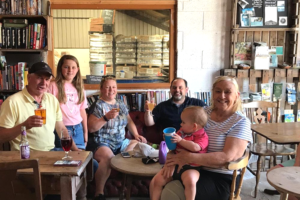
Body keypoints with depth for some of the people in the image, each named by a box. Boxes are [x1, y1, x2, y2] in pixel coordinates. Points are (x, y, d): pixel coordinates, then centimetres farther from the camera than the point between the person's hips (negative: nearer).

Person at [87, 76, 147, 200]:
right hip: (101, 143, -7)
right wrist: (106, 117, -25)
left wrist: (136, 135, 3)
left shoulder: (121, 104, 13)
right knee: (108, 158, -36)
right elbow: (90, 128, -14)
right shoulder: (98, 105, -7)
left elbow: (129, 121, 19)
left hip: (120, 142, 7)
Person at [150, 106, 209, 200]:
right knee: (156, 181, -5)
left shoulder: (202, 136, -6)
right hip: (175, 164, 7)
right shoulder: (181, 132, 15)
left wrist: (180, 140, -19)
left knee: (190, 181, -38)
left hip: (190, 167, -6)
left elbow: (195, 147, -27)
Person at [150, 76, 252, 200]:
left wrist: (189, 157, -27)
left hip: (220, 178, -5)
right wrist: (172, 156, -18)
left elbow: (228, 156, -19)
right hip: (194, 168, 5)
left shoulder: (241, 122, -8)